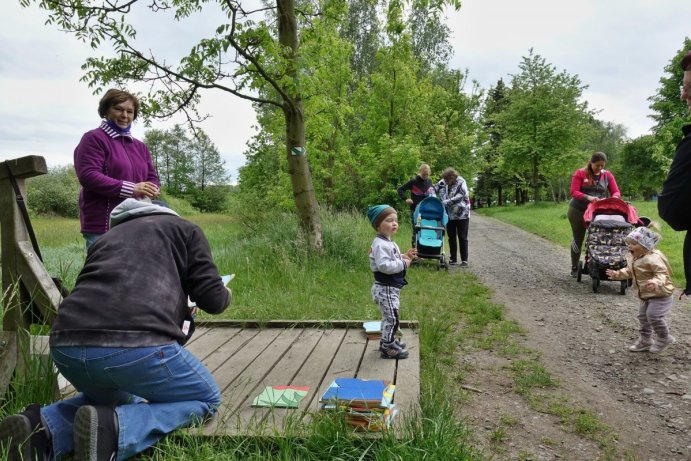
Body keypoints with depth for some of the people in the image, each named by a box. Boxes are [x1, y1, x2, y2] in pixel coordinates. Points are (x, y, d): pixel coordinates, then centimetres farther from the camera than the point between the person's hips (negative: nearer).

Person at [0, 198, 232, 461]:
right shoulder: (185, 229, 21)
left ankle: (43, 429, 8)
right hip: (138, 345, -6)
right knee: (206, 400, 20)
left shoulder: (107, 237, 35)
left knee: (121, 397, 38)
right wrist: (225, 295, 38)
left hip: (66, 346, 7)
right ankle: (112, 428, -6)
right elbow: (211, 299, 13)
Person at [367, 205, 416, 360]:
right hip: (385, 289, -11)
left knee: (389, 317, 22)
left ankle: (387, 341, 37)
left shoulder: (388, 242, 11)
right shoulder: (380, 244, -23)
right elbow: (384, 266, -32)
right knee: (392, 318, -4)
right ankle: (388, 348, 8)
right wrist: (403, 263, -23)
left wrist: (404, 257, 5)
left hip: (391, 288, 11)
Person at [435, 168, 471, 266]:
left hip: (462, 214, -5)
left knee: (462, 238, 2)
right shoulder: (443, 182, -2)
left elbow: (460, 197, -24)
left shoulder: (461, 183, -17)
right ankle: (453, 259, 22)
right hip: (450, 215, 5)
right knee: (451, 237, 12)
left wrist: (446, 202, -28)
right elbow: (435, 188, 9)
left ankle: (464, 260, 10)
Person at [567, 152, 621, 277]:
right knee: (578, 239, 6)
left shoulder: (607, 175, 3)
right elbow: (574, 192, -14)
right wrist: (589, 198, -29)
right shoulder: (580, 173, -8)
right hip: (578, 211, -3)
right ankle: (574, 268, 16)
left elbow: (616, 192, 2)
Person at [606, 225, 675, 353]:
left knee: (653, 315, -16)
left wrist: (656, 282, -51)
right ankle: (645, 340, 27)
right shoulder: (632, 257, 2)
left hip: (660, 294, -9)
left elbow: (662, 273, -33)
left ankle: (664, 338, 8)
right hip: (644, 294, 9)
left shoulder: (653, 258, -27)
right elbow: (629, 271, 18)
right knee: (643, 316, 13)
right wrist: (616, 274, 12)